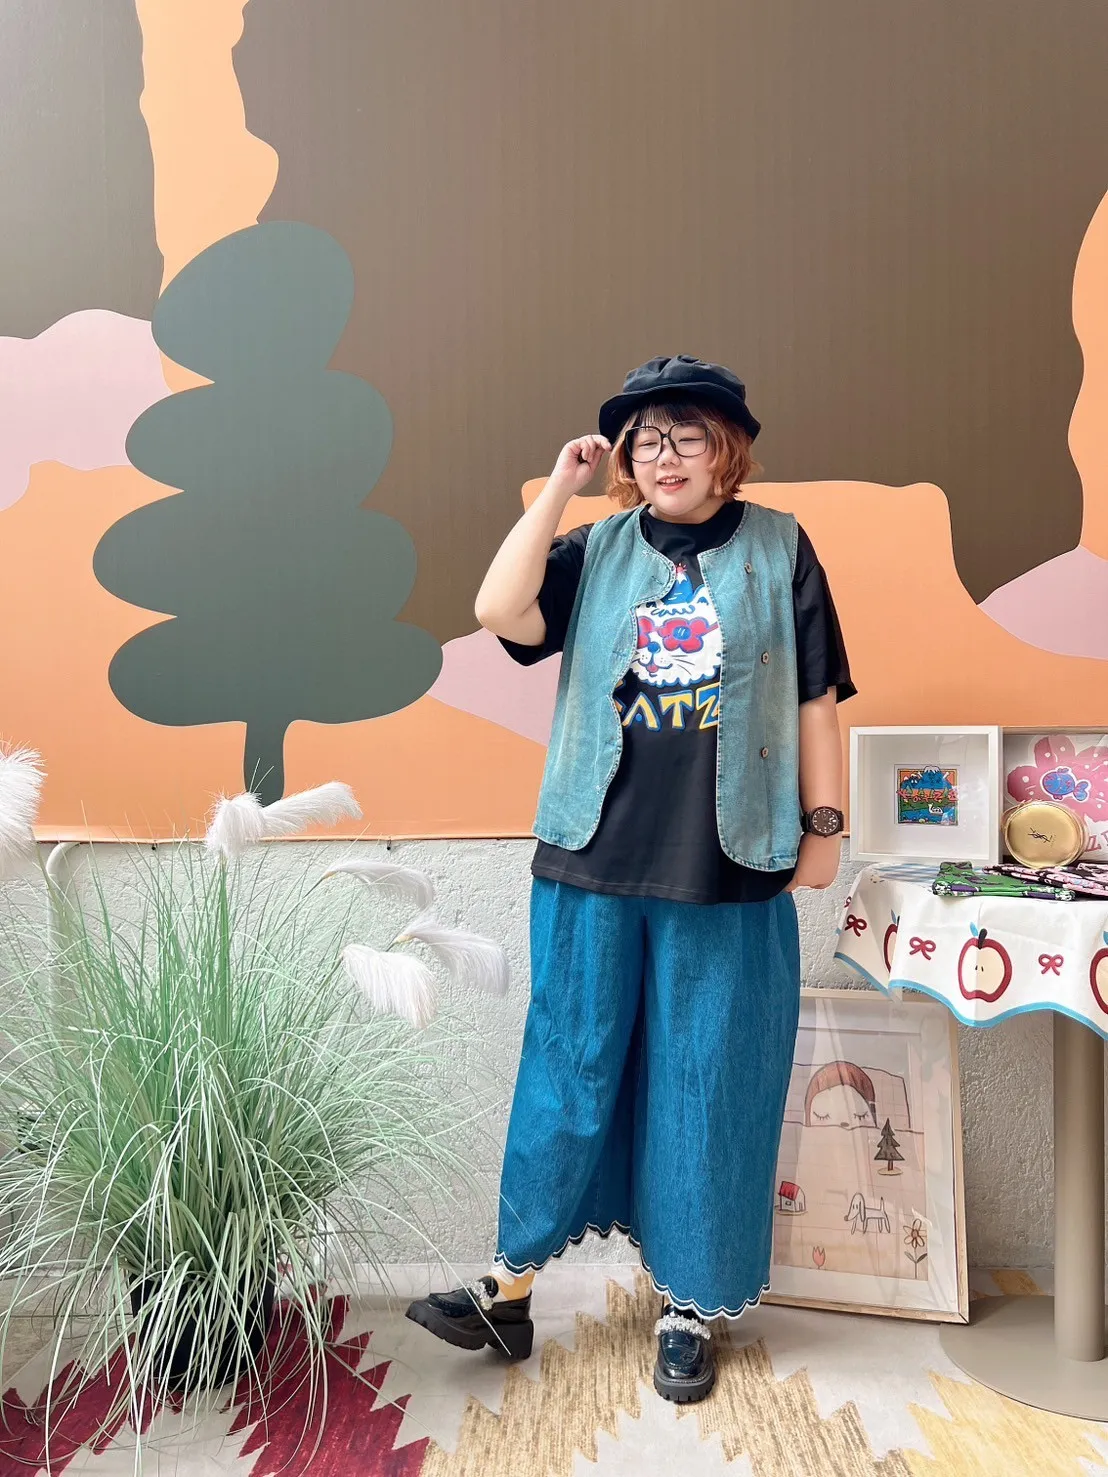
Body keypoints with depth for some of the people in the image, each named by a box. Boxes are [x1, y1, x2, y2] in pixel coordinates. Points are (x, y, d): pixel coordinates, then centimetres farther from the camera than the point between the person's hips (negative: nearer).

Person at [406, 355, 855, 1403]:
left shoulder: (779, 550, 4)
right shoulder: (597, 550, 5)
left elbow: (815, 698, 4)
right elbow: (500, 612, -11)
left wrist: (823, 824, 2)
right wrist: (557, 490, -9)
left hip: (728, 871, -1)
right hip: (593, 858, 1)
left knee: (705, 1085, 10)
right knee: (569, 1071, 10)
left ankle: (687, 1306, 28)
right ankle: (511, 1288, 25)